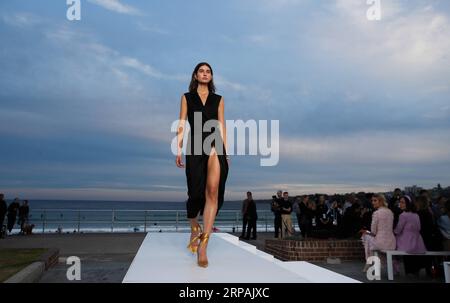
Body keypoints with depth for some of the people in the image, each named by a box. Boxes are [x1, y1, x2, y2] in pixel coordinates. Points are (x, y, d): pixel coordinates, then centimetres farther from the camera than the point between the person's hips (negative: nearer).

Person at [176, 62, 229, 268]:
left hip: (215, 145, 0)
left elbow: (222, 126, 14)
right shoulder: (187, 97, 15)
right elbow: (182, 124, 9)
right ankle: (194, 228, 32)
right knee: (196, 192, 1)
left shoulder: (218, 99, 18)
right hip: (195, 147, 0)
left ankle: (203, 245, -18)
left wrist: (225, 151, 7)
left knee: (213, 191, -18)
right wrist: (178, 150, 0)